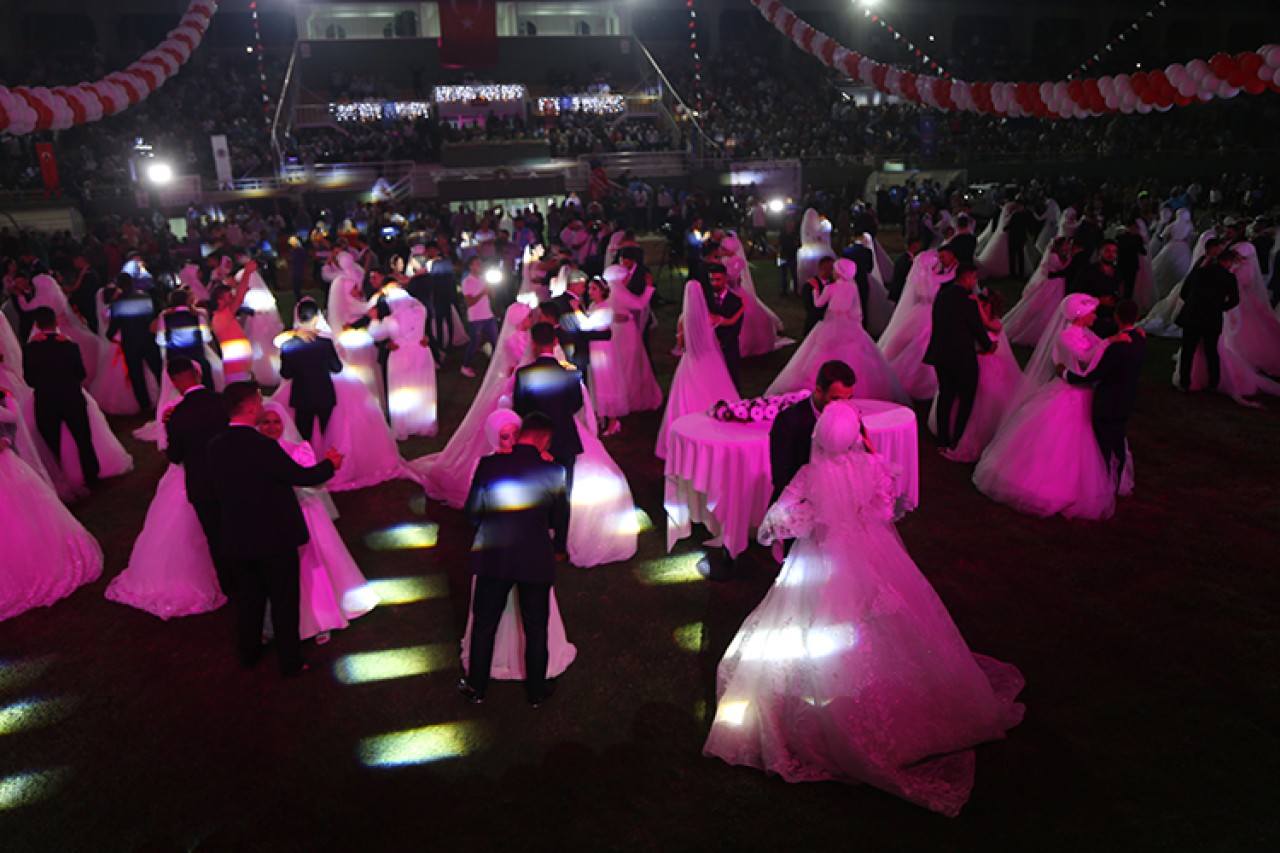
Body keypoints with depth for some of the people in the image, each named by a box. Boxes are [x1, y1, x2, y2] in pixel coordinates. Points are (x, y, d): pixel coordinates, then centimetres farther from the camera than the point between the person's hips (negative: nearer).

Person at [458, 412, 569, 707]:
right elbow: (561, 520, 0)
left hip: (492, 558, 1)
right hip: (537, 560, -1)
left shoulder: (488, 465, -9)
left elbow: (473, 511, 1)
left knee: (484, 625, 19)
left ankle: (476, 687, 33)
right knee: (535, 629, 16)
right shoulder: (553, 472, -11)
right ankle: (536, 691, 30)